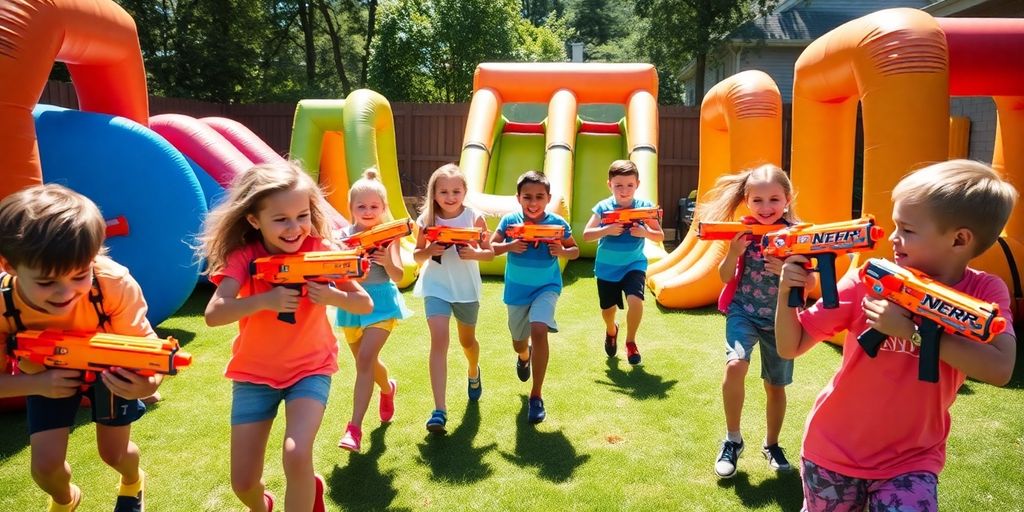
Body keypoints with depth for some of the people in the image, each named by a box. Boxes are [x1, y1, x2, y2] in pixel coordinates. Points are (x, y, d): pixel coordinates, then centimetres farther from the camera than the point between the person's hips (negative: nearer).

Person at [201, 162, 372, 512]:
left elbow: (366, 304, -10)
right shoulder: (243, 257, -14)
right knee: (243, 482, 4)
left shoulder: (320, 251, -13)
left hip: (310, 368, -1)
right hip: (255, 373, 1)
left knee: (297, 455, -26)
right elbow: (213, 315, -25)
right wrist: (265, 300, -39)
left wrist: (334, 297, -30)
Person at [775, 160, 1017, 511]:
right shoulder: (867, 281, -12)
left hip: (911, 461, 0)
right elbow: (790, 347, -11)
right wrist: (787, 293, -27)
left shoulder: (984, 293, -8)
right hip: (834, 452, 0)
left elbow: (1000, 370, -26)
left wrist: (911, 330, -29)